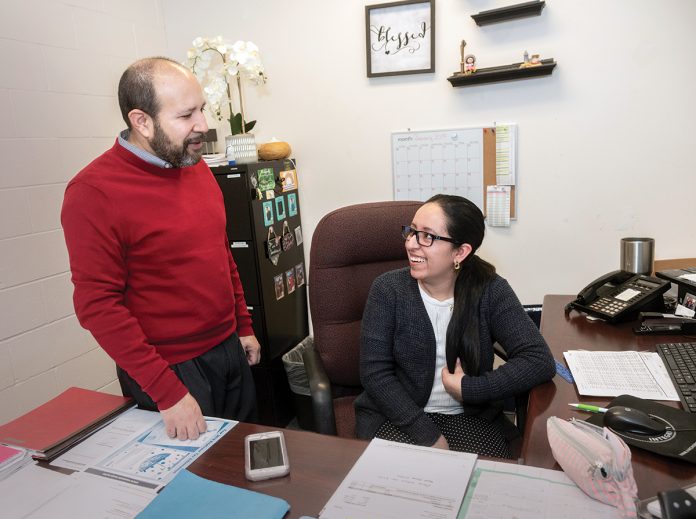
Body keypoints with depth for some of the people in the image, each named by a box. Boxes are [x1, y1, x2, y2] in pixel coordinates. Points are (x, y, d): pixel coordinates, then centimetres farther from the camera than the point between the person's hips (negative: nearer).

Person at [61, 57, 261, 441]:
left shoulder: (196, 166, 4)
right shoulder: (93, 192, -17)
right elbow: (98, 305, -19)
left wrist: (244, 327, 14)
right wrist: (167, 393, -21)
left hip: (230, 350, 7)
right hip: (169, 368, -7)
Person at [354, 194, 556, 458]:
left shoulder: (490, 291, -7)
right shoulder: (387, 289, -9)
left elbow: (540, 361, -13)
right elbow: (375, 373, -10)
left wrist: (468, 387, -19)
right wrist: (428, 435, -17)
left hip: (471, 419, 2)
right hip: (398, 417, -1)